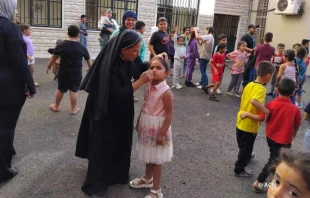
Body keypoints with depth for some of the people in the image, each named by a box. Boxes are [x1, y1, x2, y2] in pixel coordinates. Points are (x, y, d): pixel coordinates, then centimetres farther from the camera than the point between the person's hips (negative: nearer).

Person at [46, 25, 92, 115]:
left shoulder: (61, 45, -4)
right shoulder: (82, 47, -4)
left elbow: (54, 57, 5)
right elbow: (88, 60, 9)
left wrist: (49, 66, 20)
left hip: (63, 71, 1)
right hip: (76, 72, -1)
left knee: (61, 89, 14)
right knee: (74, 91, 6)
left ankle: (56, 106, 31)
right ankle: (73, 109, 16)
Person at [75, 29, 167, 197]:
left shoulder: (131, 59, -8)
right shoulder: (110, 67, -30)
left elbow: (140, 68, 12)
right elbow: (117, 95, -31)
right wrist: (141, 81, -33)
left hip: (123, 112, 8)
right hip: (108, 114, -8)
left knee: (122, 143, 21)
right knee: (104, 146, 6)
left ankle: (117, 174, 44)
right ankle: (96, 184, 26)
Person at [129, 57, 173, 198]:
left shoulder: (166, 92, -21)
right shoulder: (149, 87, 1)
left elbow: (169, 115, -19)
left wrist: (162, 133, -18)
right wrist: (139, 123, 14)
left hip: (157, 129, -7)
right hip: (147, 127, 7)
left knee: (156, 159, 5)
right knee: (148, 156, 23)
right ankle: (147, 179, 44)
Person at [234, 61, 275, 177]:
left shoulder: (249, 85, 1)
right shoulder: (261, 89, -24)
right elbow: (254, 101, -43)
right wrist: (267, 112, -37)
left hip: (241, 121, 8)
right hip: (250, 125, -8)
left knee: (242, 145, 29)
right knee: (246, 147, 11)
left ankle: (245, 157, 55)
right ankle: (239, 170, 25)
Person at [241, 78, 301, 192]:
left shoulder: (271, 104, -16)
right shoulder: (295, 109, -19)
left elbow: (261, 119, -11)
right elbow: (296, 126, -5)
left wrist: (247, 114, 1)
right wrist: (293, 134, 16)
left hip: (270, 136, 4)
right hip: (284, 140, -3)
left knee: (274, 157, 27)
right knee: (273, 160, 7)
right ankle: (258, 182, 9)